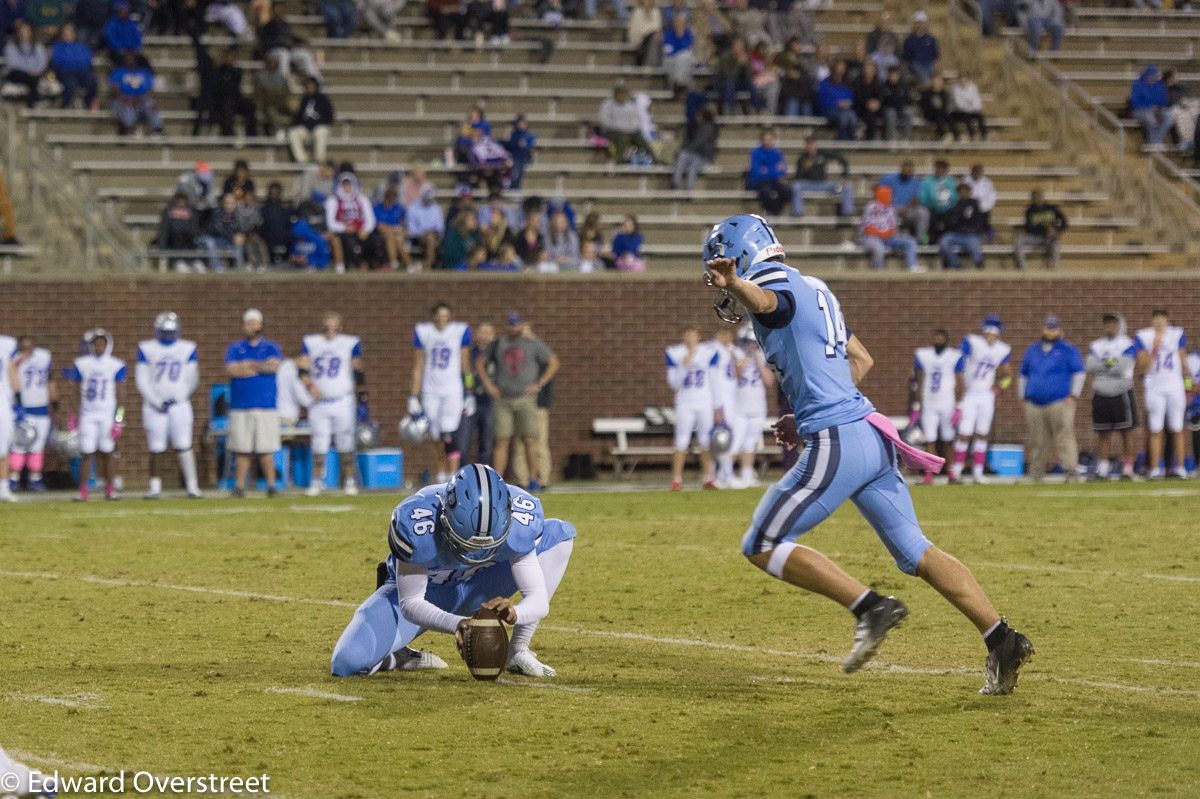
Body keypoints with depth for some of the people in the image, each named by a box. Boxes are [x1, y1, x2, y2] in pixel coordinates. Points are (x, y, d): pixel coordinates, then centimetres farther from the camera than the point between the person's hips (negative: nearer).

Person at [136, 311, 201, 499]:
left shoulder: (187, 348, 5)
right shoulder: (146, 349, 2)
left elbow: (192, 378, 8)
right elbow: (141, 380, -1)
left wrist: (178, 398, 0)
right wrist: (157, 402, -8)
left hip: (179, 404, 0)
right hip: (154, 405, 0)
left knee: (183, 446, -8)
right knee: (156, 448, 0)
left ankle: (192, 485, -2)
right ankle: (155, 486, 9)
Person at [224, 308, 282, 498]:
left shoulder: (271, 347, 10)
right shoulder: (235, 348, 11)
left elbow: (274, 365, -9)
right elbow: (231, 370, -7)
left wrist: (248, 365, -5)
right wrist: (260, 367, -5)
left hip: (266, 406, -1)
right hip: (240, 407, 1)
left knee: (265, 449, -4)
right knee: (243, 450, 0)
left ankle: (271, 485, 3)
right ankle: (240, 486, 6)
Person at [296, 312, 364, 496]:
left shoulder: (350, 343, 2)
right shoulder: (310, 342, 6)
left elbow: (358, 372, 6)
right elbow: (302, 369, 3)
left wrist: (362, 397, 4)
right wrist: (310, 386, -15)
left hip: (343, 402, -1)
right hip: (319, 403, 1)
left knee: (345, 443, 0)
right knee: (319, 444, 1)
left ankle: (349, 481, 10)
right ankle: (316, 482, 10)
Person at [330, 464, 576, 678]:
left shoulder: (518, 521, -30)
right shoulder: (416, 522, -37)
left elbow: (538, 600, -27)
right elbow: (410, 603, -28)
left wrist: (514, 613, -51)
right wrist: (455, 624, -47)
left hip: (473, 590, 3)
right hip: (419, 591, -3)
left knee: (560, 532, -17)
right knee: (346, 663, -27)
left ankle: (518, 651, -14)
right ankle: (399, 657, 9)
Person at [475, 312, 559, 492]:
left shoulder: (533, 344, 3)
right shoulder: (498, 344, 10)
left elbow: (553, 363, 5)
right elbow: (479, 363, 19)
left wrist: (539, 384, -4)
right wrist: (488, 384, 5)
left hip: (525, 398, -1)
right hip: (502, 400, 1)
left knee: (530, 440, -6)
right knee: (501, 441, -2)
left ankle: (533, 480, 3)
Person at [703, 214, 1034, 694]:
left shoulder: (775, 286, -5)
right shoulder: (813, 290, 23)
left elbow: (761, 297, -32)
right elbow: (862, 359, 32)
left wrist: (733, 284, -55)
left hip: (835, 446, -9)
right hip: (873, 437, 9)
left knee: (762, 547, 0)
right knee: (915, 551, 13)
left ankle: (870, 607, -8)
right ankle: (1001, 640, 7)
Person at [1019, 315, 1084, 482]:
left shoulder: (1068, 349, 5)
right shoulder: (1032, 350, 18)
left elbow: (1079, 373, 4)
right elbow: (1023, 375, 25)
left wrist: (1073, 395, -5)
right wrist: (1023, 397, 17)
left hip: (1060, 403, -4)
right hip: (1034, 404, 4)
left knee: (1064, 437, -15)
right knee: (1037, 442, 5)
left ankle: (1071, 470, -22)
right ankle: (1036, 474, 11)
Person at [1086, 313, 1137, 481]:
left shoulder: (1127, 345, -3)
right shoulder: (1097, 345, 13)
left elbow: (1123, 368, -17)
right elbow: (1090, 366, -2)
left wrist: (1101, 365, -6)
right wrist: (1110, 365, -9)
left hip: (1121, 394, -4)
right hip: (1101, 395, 4)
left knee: (1126, 433, -1)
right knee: (1103, 434, 5)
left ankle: (1127, 469, 3)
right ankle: (1102, 470, 6)